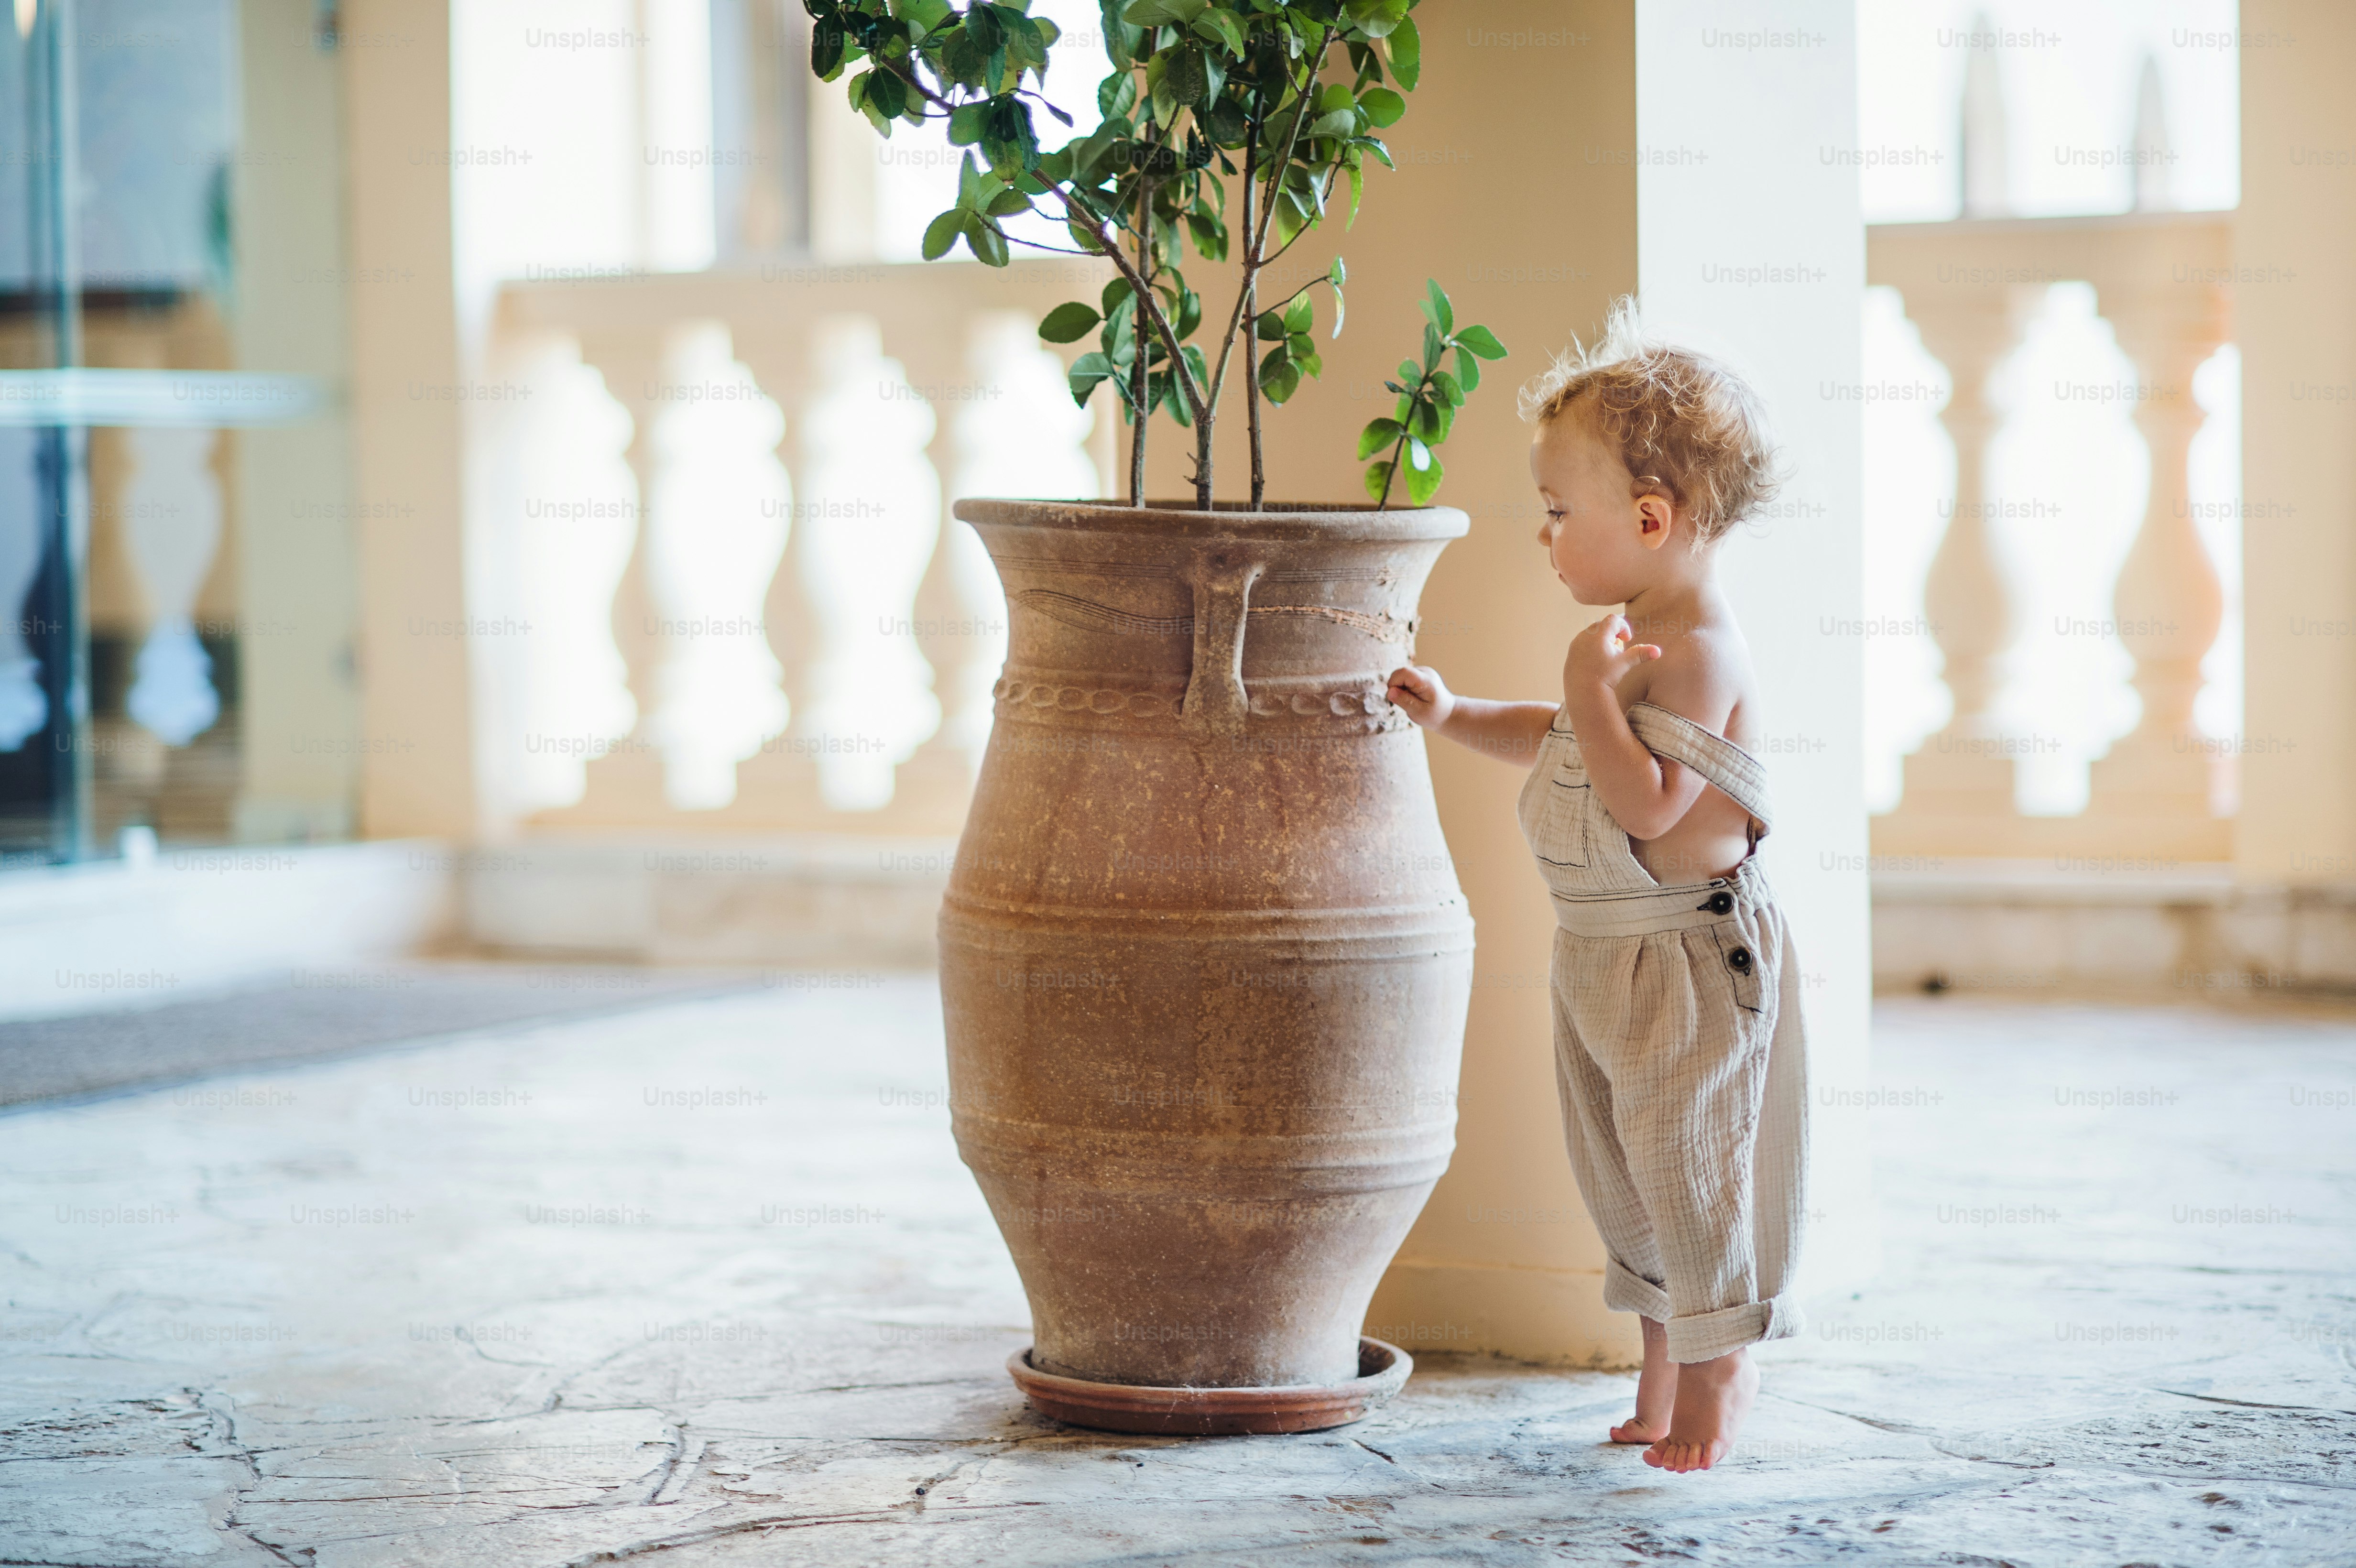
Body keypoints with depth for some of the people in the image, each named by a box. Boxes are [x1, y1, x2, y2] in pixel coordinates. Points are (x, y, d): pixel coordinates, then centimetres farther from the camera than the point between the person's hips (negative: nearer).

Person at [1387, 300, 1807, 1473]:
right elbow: (1566, 745, 25)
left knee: (1688, 1160, 0)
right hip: (1602, 955, 10)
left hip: (1686, 960, -10)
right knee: (1619, 1170, 16)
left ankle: (1718, 1373, 13)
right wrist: (1458, 716, 16)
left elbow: (1647, 803, -29)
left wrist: (1591, 685, -27)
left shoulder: (1699, 647, -21)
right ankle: (1663, 1366, 29)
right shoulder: (1639, 635, 9)